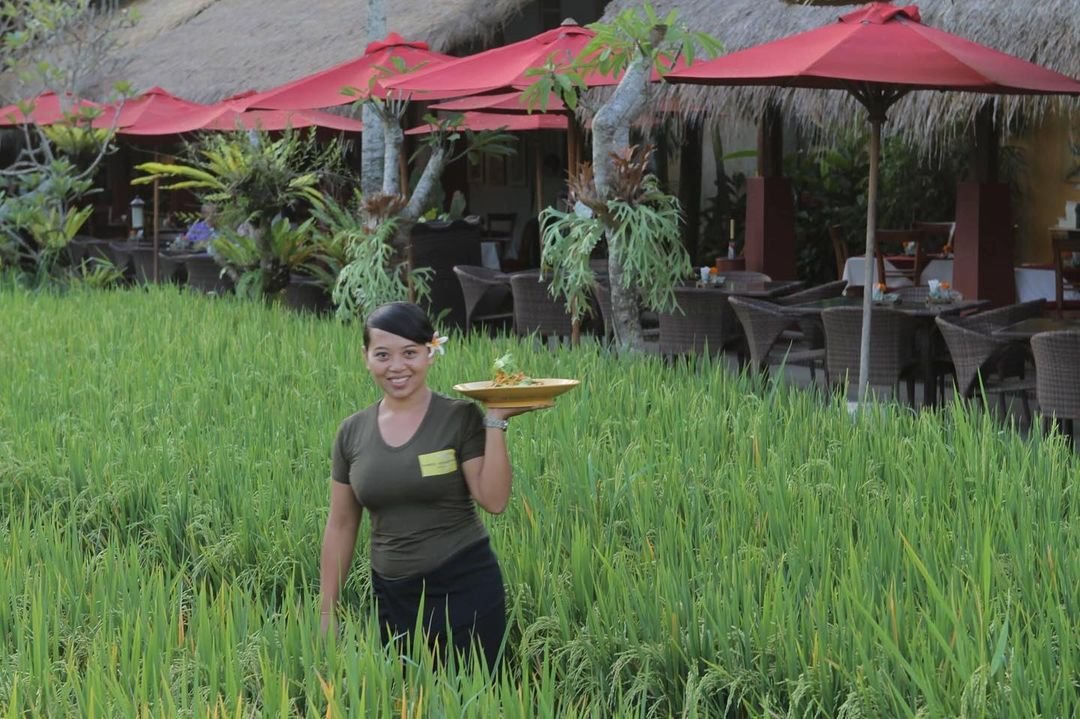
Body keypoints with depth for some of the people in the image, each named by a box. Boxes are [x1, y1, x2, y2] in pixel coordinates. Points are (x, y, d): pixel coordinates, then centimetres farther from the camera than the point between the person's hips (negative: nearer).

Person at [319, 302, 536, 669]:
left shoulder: (461, 418, -7)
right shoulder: (352, 432, 4)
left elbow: (494, 500, -16)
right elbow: (341, 526, 9)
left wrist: (495, 421, -19)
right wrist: (327, 613, 9)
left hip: (464, 589, -3)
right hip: (392, 596, 4)